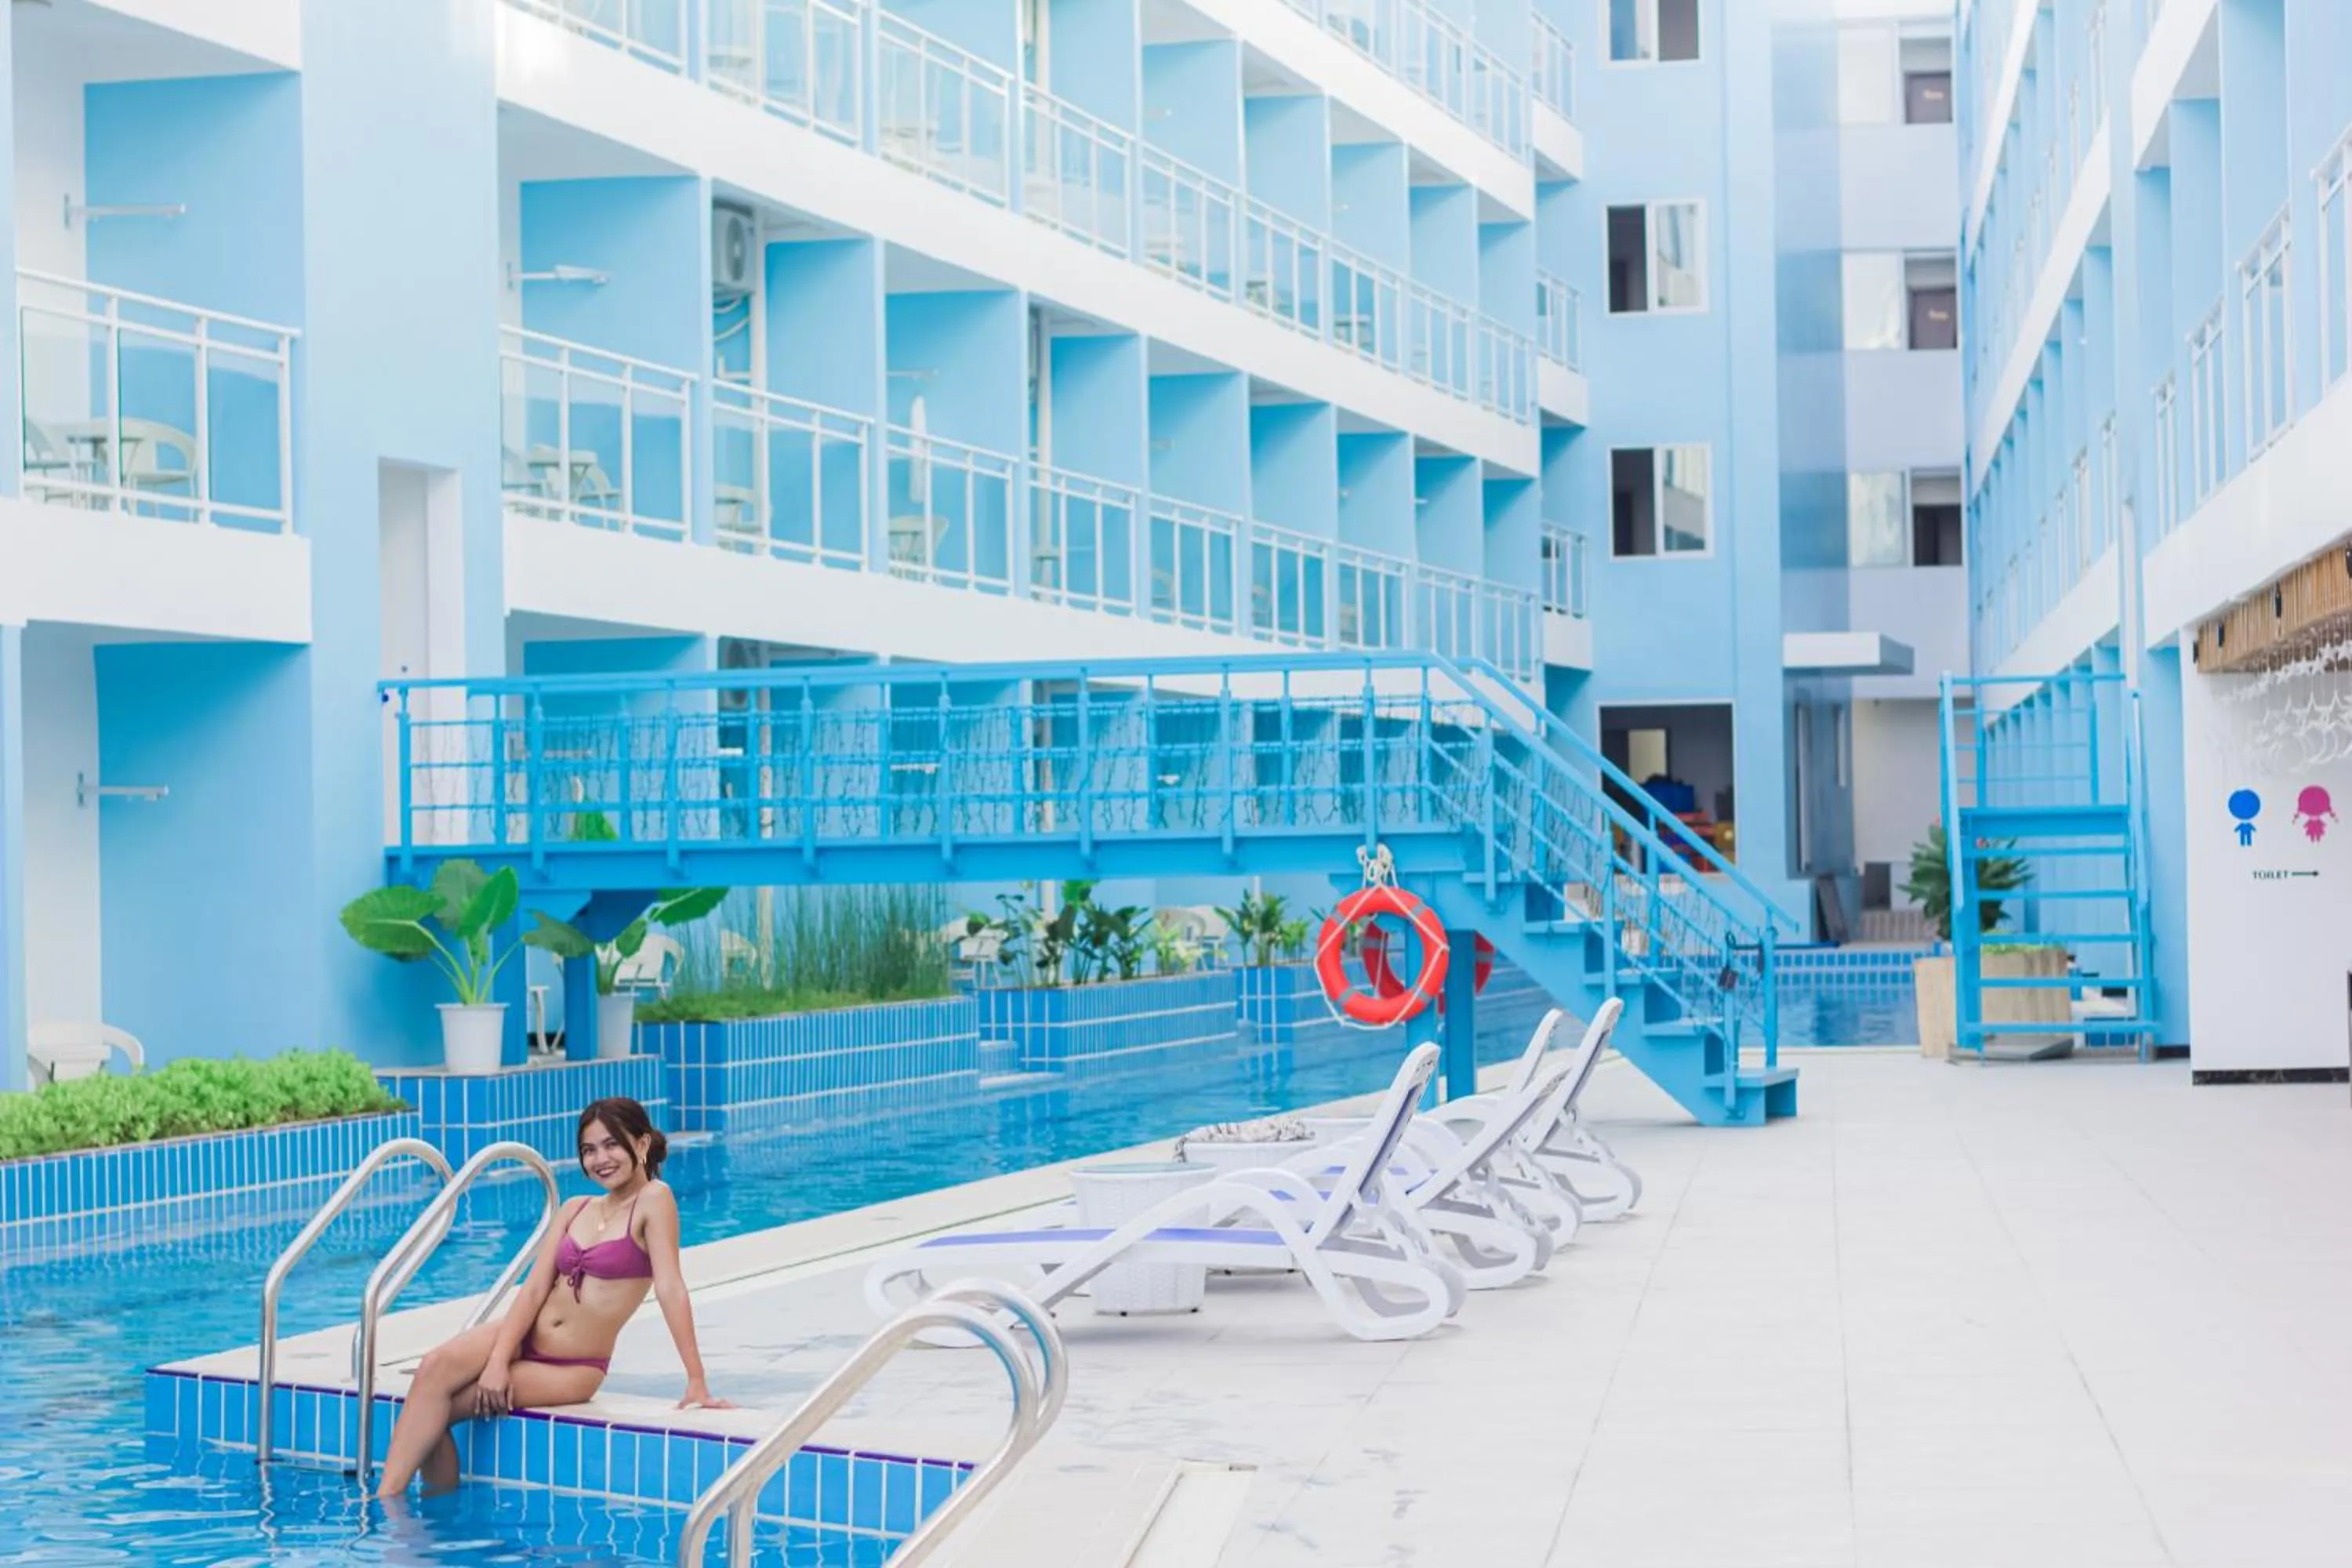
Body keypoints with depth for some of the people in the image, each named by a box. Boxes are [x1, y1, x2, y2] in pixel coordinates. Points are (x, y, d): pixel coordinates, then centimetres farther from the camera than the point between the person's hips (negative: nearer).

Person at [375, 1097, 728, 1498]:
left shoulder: (654, 1199, -8)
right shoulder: (575, 1210, 11)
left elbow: (670, 1287, -16)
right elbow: (534, 1288, 2)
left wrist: (697, 1382, -21)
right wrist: (497, 1360, -13)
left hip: (572, 1370, -5)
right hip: (522, 1340, 5)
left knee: (433, 1412, -19)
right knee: (436, 1367, -25)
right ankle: (386, 1497, -22)